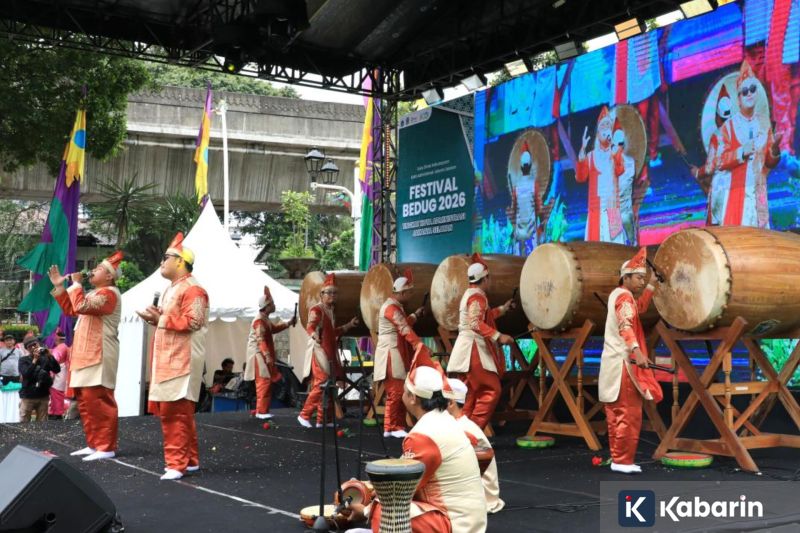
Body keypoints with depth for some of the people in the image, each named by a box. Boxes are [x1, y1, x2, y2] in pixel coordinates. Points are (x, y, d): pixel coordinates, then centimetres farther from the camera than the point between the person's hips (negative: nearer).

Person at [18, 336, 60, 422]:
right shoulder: (23, 360, 4)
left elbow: (57, 369, -8)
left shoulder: (45, 358, 5)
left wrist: (49, 356, -18)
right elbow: (25, 374, -12)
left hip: (43, 396, 1)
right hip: (27, 396, -1)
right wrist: (35, 360, -18)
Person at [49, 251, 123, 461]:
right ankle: (94, 444, 18)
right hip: (87, 355, 11)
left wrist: (76, 284, -10)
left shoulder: (108, 293, -10)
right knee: (86, 401, 12)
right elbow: (70, 309, 28)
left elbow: (81, 306, -24)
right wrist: (59, 286, 22)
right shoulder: (95, 294, 23)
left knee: (98, 401, -13)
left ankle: (106, 447, -11)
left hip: (99, 356, -11)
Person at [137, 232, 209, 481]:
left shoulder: (192, 289, -12)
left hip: (182, 360, -10)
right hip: (167, 359, 10)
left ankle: (177, 463, -8)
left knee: (174, 411, -12)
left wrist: (161, 319, -15)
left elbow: (192, 322, -21)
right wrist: (155, 318, 8)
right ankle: (189, 459, 19)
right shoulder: (171, 289, 21)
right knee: (179, 412, 12)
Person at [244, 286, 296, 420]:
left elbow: (274, 329, 33)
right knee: (264, 381, -12)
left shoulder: (266, 319, 15)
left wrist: (288, 323, 24)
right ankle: (261, 411, -11)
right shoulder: (259, 320, -17)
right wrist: (267, 356, -32)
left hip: (263, 355, 11)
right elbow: (261, 340, -26)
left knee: (265, 382, 13)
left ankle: (261, 410, 19)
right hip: (259, 355, -11)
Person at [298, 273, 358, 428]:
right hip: (320, 351, -9)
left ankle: (322, 419, 13)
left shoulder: (331, 311, 18)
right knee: (321, 384, -13)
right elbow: (310, 326, -28)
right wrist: (314, 335, -49)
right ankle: (304, 415, -4)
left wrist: (349, 325, 28)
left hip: (331, 352, 9)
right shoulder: (316, 310, -10)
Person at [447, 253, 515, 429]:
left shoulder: (469, 294, 18)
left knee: (472, 392, 11)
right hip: (474, 349, -11)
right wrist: (498, 336, -29)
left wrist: (503, 309, 38)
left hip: (469, 349, 11)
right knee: (491, 390, -10)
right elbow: (476, 323, -26)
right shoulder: (477, 296, -13)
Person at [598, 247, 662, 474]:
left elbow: (640, 307, 32)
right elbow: (626, 326, -29)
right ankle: (623, 461, -5)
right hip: (623, 364, -10)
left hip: (613, 363, 10)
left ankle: (617, 458, 18)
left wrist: (652, 284, 26)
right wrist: (637, 351, -43)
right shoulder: (625, 297, -13)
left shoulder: (617, 294, 16)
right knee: (629, 414, -8)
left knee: (616, 413, 12)